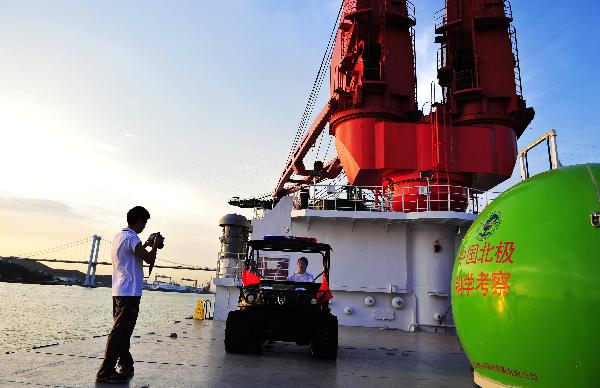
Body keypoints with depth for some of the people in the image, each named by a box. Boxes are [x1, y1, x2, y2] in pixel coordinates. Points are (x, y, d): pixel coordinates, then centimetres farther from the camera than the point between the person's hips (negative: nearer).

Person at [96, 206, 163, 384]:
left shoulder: (118, 236, 14)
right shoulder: (131, 238, -15)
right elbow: (149, 258, -20)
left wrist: (146, 244, 26)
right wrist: (155, 245, -4)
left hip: (119, 291, 10)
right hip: (130, 292, -10)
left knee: (122, 331, 15)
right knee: (120, 332, -6)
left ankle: (126, 366, 26)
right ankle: (105, 372, -3)